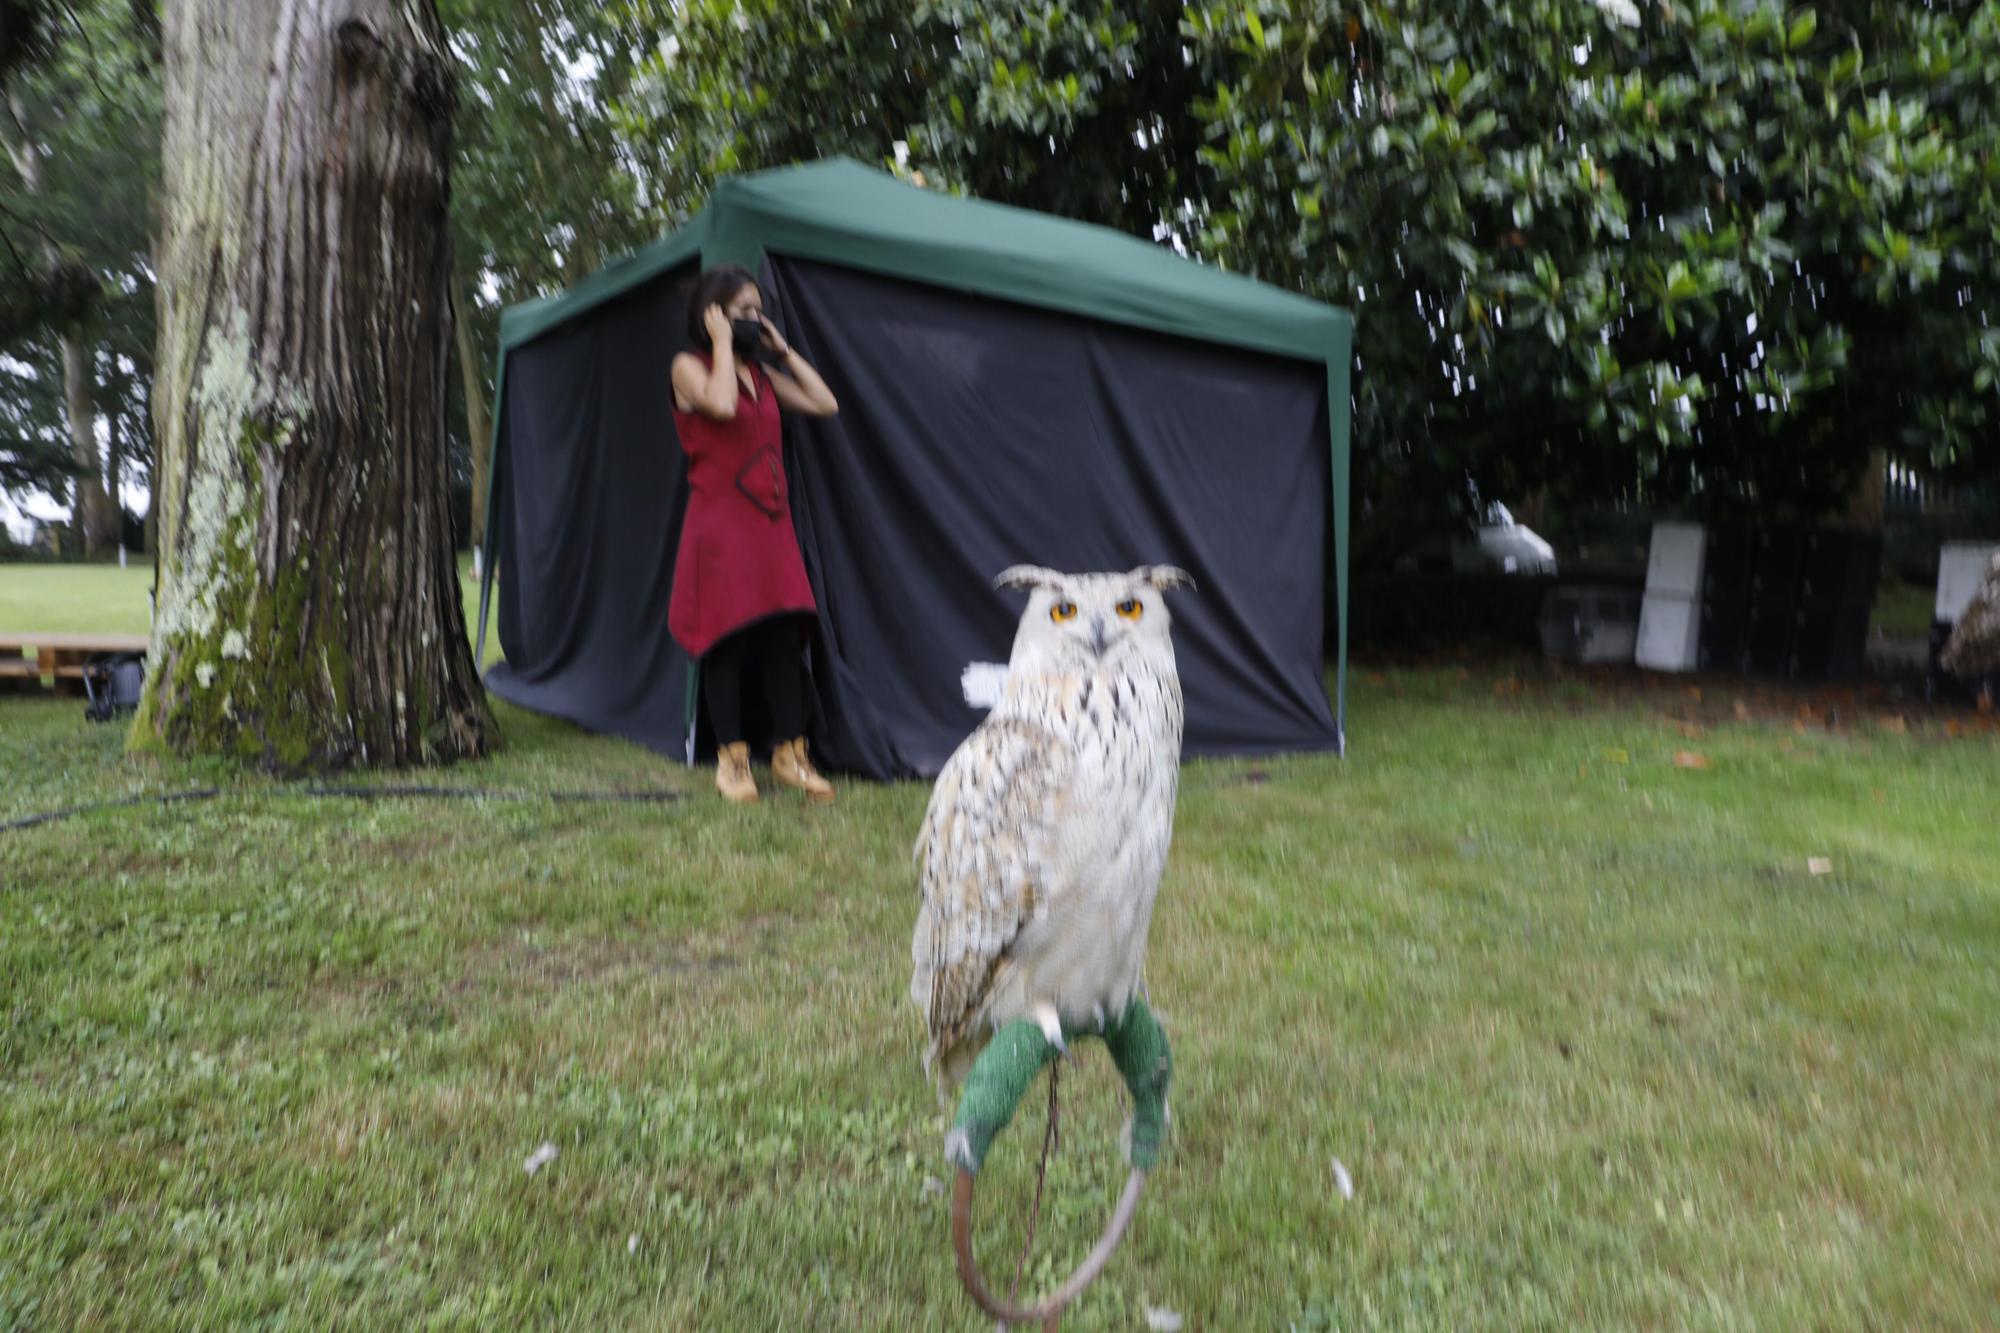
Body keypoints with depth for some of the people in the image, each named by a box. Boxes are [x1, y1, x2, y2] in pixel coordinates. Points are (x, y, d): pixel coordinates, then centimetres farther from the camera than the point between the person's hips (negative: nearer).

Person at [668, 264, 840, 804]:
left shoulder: (762, 373, 17)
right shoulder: (689, 367, -2)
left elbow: (824, 403, 11)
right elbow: (721, 404, -23)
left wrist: (782, 349, 11)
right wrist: (723, 343, -11)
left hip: (772, 522, 6)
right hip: (721, 522, -6)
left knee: (785, 637, 3)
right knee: (729, 640, -3)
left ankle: (790, 754, 13)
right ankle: (731, 760, 8)